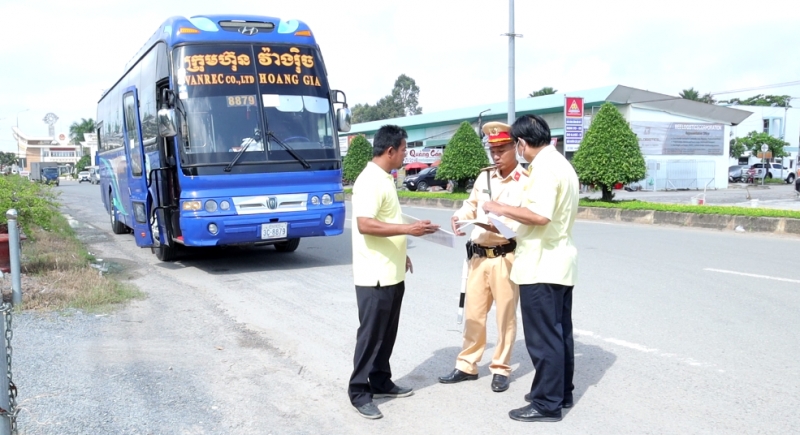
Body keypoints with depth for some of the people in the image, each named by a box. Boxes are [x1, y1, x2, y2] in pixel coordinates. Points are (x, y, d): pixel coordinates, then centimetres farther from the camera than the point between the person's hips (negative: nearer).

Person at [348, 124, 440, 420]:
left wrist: (400, 253, 23)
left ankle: (380, 382, 29)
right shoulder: (369, 181, -19)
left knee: (387, 333, 17)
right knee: (371, 334, 0)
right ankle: (359, 392, 11)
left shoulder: (385, 178, 13)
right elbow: (365, 225, -28)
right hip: (375, 276, -10)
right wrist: (409, 229, -29)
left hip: (392, 273, 10)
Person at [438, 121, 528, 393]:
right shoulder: (484, 177, 11)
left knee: (505, 315, 6)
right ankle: (467, 365, 25)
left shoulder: (525, 181, -10)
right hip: (478, 256, 6)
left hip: (505, 257, -6)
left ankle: (501, 369, 21)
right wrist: (459, 217, -1)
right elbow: (471, 204, 20)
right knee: (473, 313, 13)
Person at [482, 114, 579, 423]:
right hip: (559, 262, 10)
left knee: (542, 337, -2)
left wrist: (502, 209, -17)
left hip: (542, 266, -10)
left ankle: (547, 404, 7)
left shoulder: (544, 167, -18)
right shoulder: (561, 164, 14)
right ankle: (561, 393, 28)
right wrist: (517, 222, 21)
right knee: (559, 333, 17)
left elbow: (540, 215, -29)